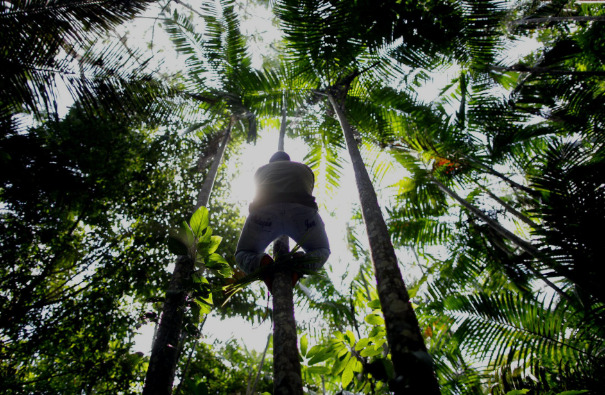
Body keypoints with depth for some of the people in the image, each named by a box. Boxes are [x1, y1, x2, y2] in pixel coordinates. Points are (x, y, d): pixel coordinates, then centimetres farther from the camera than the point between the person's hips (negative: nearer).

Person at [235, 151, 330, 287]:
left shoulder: (261, 170, 38)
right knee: (321, 251, 25)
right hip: (301, 208, 0)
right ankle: (301, 264, -12)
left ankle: (263, 263, -16)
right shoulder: (305, 169, 39)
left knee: (243, 255, 22)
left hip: (265, 209, 0)